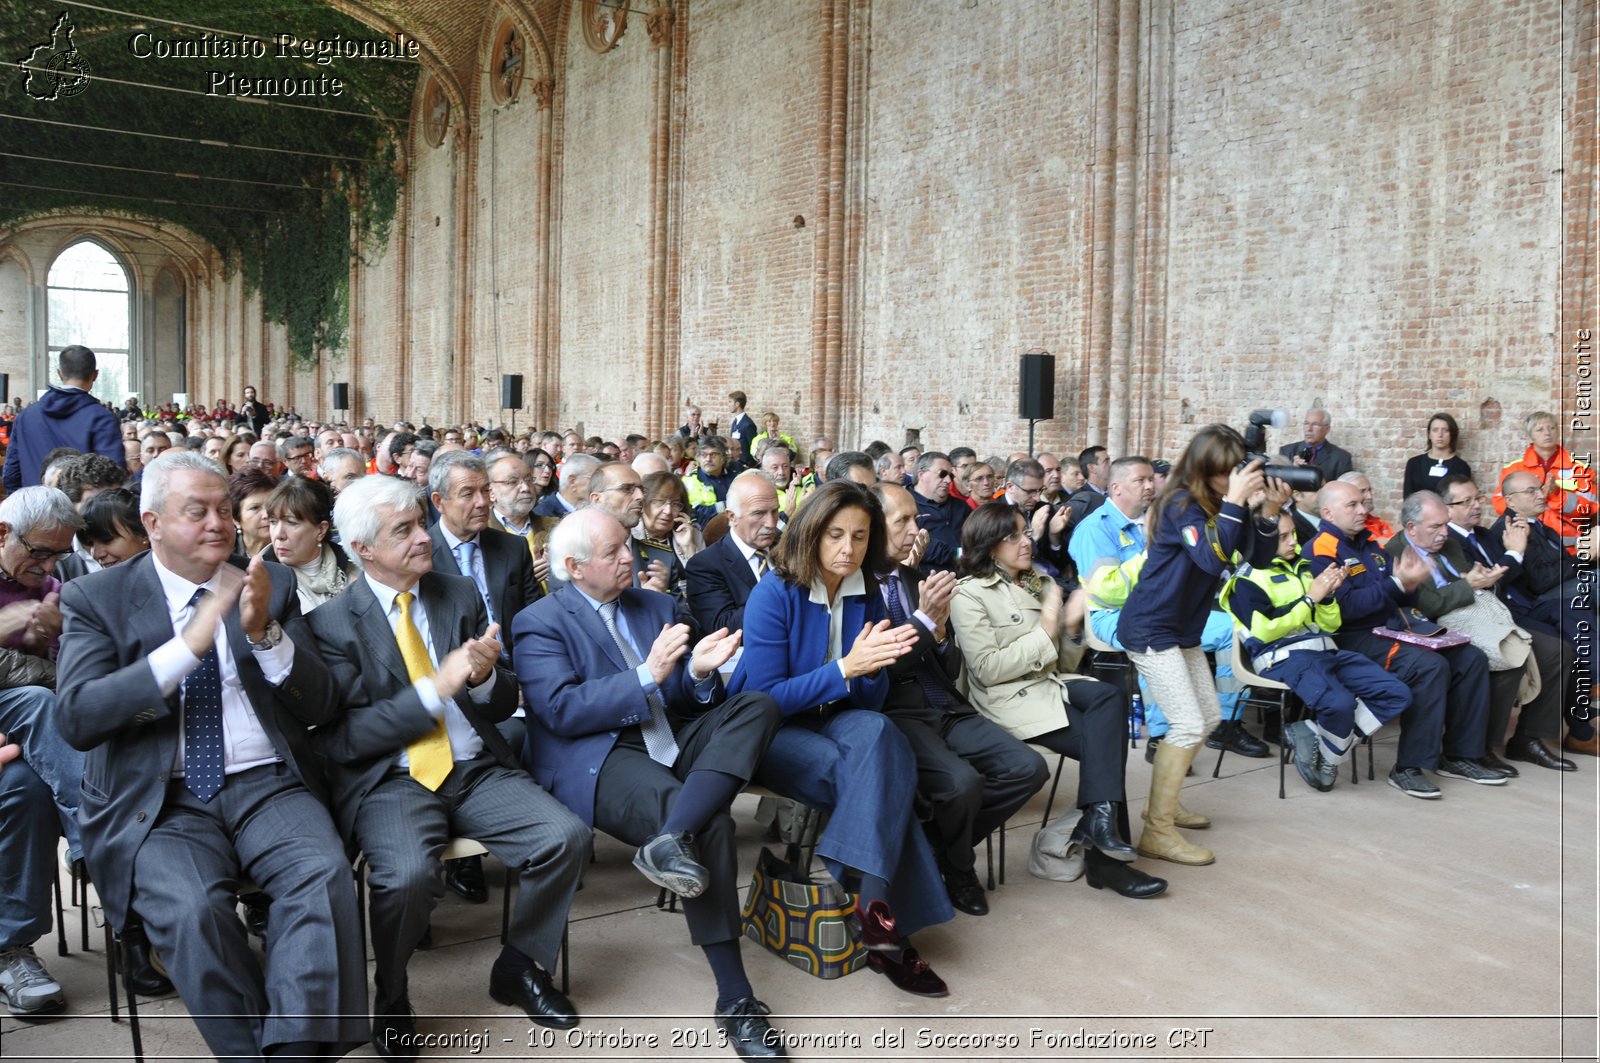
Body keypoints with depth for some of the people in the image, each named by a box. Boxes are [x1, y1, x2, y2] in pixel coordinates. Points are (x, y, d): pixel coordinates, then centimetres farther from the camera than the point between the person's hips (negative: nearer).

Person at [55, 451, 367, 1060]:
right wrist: (190, 645, -19)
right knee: (191, 909, -29)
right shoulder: (96, 597, 5)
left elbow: (321, 708, 4)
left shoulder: (270, 585, 10)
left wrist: (265, 633, -14)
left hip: (267, 785, 2)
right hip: (158, 801, -1)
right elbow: (75, 719, -10)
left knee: (325, 875, -28)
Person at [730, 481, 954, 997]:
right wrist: (845, 668, -28)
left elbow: (872, 698, 2)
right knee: (883, 776, -29)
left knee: (877, 733, -31)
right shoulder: (774, 594, -15)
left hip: (834, 719, 5)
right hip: (767, 729, -4)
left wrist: (872, 667, -22)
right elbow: (766, 697, -17)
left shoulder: (867, 595, 0)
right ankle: (890, 927, -21)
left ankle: (873, 902, -30)